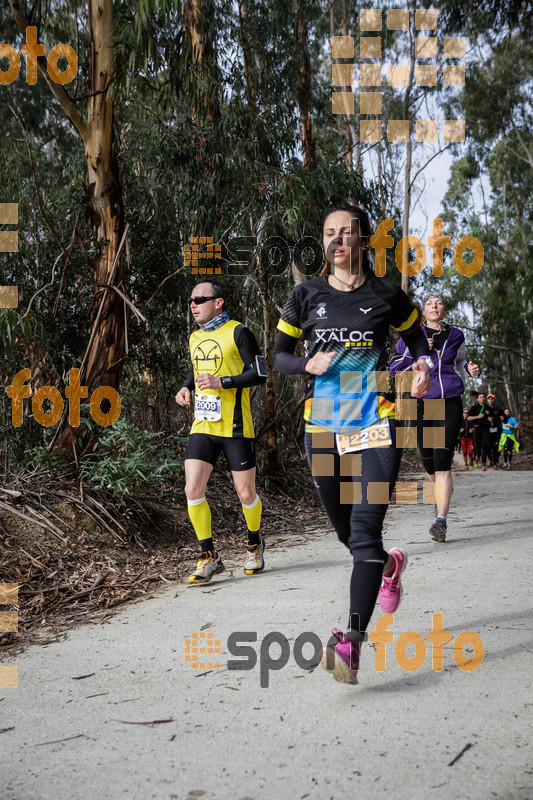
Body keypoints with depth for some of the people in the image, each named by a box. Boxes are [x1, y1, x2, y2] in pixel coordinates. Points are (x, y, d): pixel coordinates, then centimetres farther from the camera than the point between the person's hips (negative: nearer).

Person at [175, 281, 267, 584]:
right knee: (193, 490, -9)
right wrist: (186, 388, 7)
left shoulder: (238, 332, -5)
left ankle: (255, 544, 31)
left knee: (246, 493, 3)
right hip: (203, 426, 5)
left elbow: (260, 373, -8)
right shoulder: (195, 338, 14)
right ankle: (209, 557, 4)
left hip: (235, 427, -5)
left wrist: (220, 382, -17)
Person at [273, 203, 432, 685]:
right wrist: (308, 364, -9)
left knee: (365, 532, -13)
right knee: (346, 531, 13)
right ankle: (390, 565, 47)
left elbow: (417, 335, 19)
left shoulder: (387, 296, 3)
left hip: (375, 424, -3)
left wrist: (424, 364, -2)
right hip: (323, 427, 3)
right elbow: (279, 356, 12)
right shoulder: (306, 296, 6)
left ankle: (351, 643, -16)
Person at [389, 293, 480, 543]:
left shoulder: (456, 336, 10)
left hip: (450, 403, -1)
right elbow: (394, 369, 2)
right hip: (423, 403, 1)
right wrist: (415, 351, -11)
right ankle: (443, 488, 42)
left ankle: (441, 520, -16)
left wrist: (469, 368, 5)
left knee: (442, 461, -14)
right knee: (428, 460, 7)